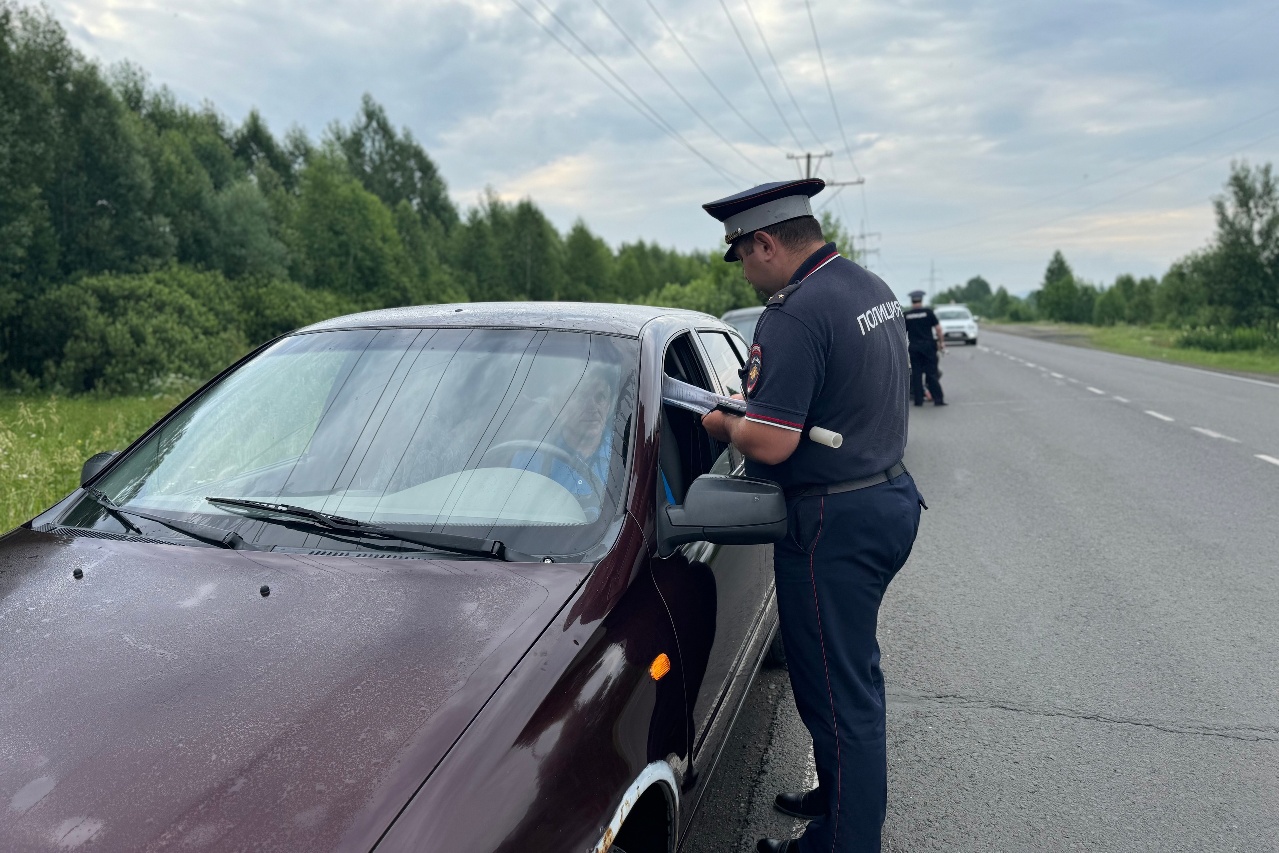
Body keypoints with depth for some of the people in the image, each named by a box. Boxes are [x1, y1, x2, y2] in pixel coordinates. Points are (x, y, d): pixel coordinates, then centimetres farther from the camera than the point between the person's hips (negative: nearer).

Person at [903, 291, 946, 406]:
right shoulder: (928, 312, -2)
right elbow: (938, 329, -4)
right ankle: (938, 399, 0)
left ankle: (918, 399, 6)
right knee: (932, 373, 1)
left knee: (916, 374, 6)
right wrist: (941, 343, 3)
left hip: (913, 348, 1)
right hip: (928, 345, -1)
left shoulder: (905, 315, 2)